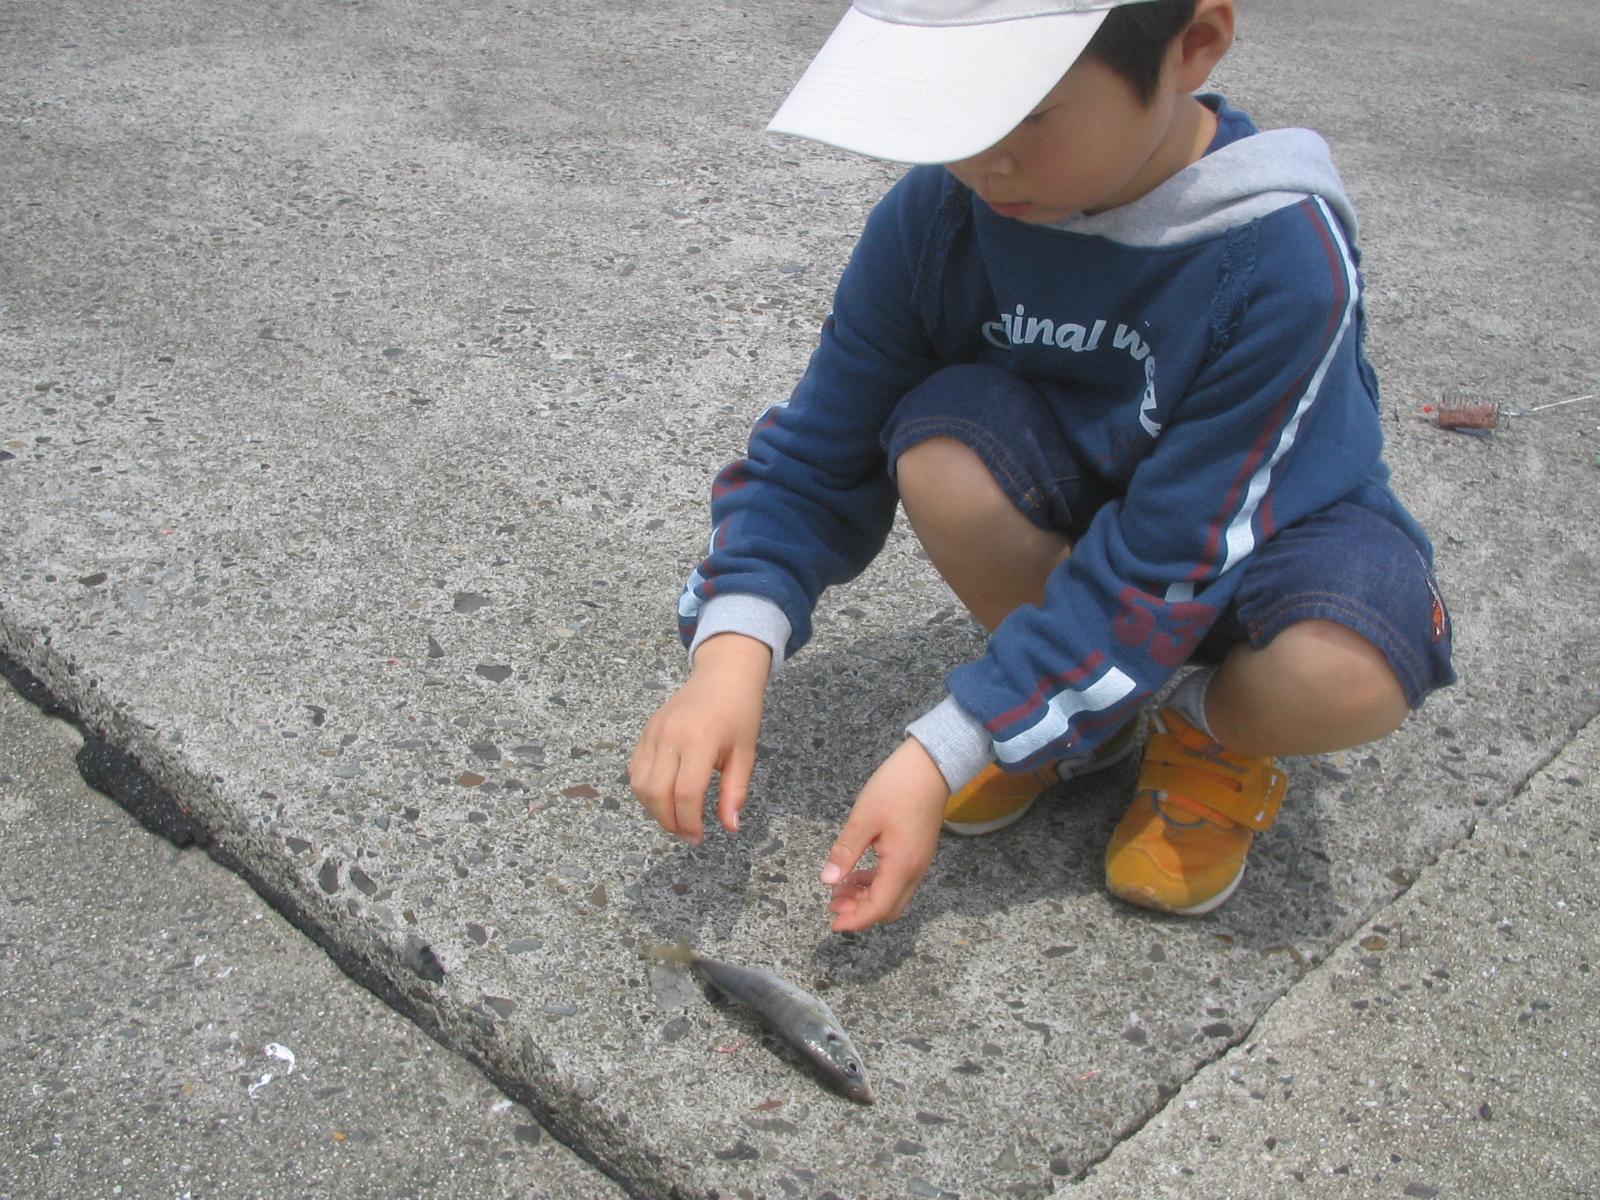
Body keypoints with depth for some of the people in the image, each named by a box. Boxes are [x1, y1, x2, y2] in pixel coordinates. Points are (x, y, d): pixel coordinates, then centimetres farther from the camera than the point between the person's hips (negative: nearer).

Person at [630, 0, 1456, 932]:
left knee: (1343, 674, -37)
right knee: (943, 448, -31)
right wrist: (733, 649, -30)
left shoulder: (1282, 258, -32)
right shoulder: (940, 211, -20)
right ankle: (1084, 723, -2)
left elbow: (1165, 568, -32)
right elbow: (820, 452, -13)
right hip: (1077, 504, 4)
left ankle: (1215, 733, 1)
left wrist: (941, 755, -35)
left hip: (1260, 523, -3)